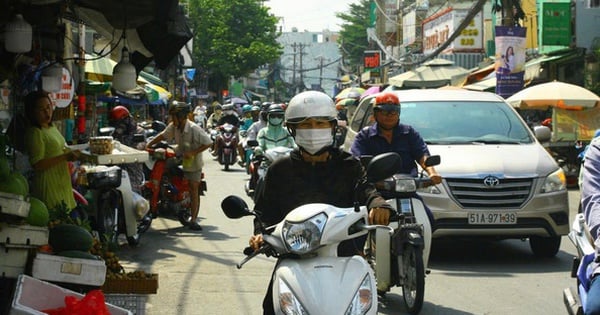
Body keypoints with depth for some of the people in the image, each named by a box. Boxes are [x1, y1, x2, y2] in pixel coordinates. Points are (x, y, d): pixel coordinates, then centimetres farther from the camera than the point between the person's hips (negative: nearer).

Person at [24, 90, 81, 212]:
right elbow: (37, 164, -22)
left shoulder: (51, 127, 11)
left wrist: (70, 153, 3)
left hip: (62, 182, 9)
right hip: (48, 184, -9)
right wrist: (65, 157, -23)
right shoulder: (34, 133, -16)